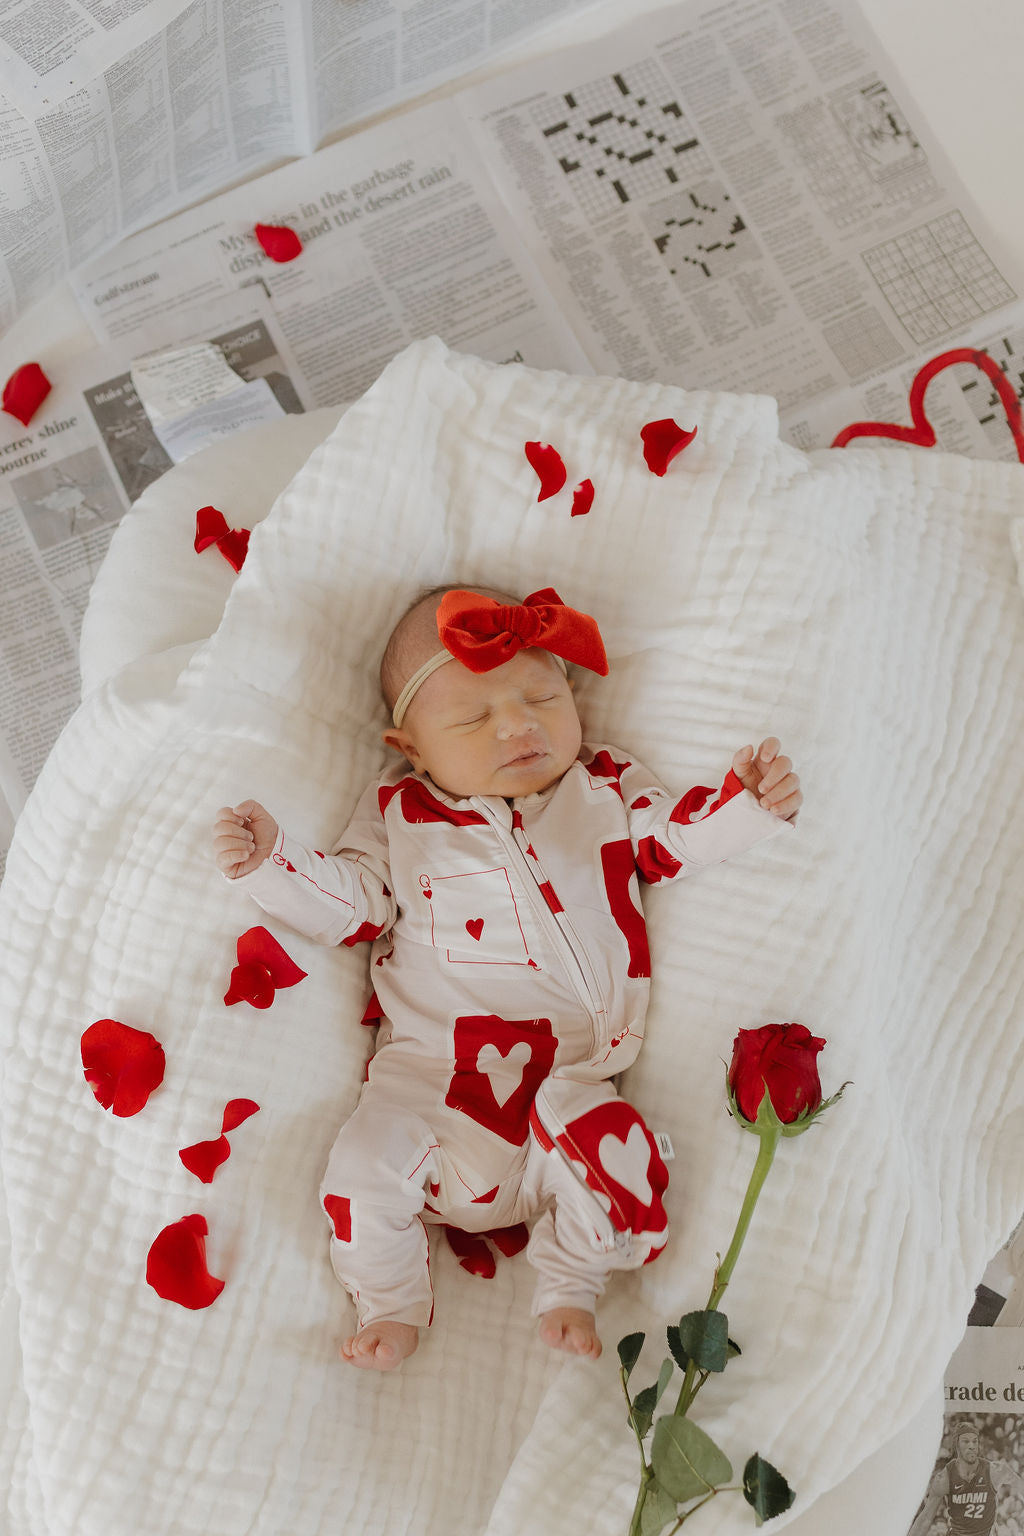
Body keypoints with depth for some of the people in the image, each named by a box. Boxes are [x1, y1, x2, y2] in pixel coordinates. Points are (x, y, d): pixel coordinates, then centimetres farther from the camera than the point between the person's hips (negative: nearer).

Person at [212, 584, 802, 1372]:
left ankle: (569, 1286, 11)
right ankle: (392, 1305, 15)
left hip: (570, 1072, 1)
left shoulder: (606, 790, 10)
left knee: (622, 1162, -21)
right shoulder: (398, 815, 8)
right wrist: (271, 861, -7)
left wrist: (745, 803, -9)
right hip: (430, 1070, 0)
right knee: (365, 1169, -17)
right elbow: (352, 902, 7)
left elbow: (675, 840, 8)